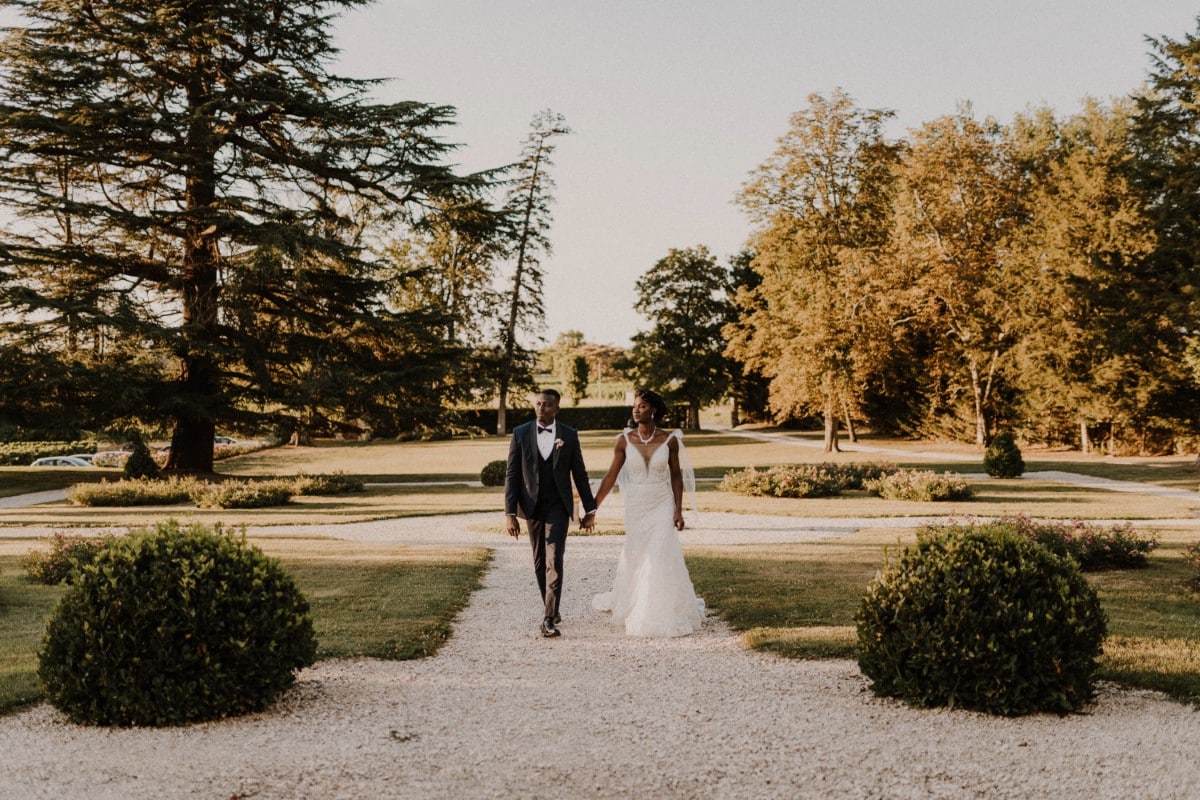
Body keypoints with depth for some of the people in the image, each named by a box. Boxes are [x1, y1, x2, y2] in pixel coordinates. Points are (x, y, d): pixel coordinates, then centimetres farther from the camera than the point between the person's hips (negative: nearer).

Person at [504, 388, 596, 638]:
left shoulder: (569, 435, 0)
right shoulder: (520, 433, -1)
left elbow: (579, 474, 5)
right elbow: (512, 475, -2)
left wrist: (590, 509, 6)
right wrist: (509, 513, -8)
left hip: (559, 506, -2)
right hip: (532, 506, 2)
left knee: (554, 561, -13)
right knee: (540, 563, 11)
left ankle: (549, 619, -15)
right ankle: (551, 609, 29)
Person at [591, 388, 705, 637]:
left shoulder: (669, 440, -6)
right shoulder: (624, 440, -4)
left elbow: (676, 476, 1)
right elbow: (611, 476, -1)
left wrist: (679, 510, -5)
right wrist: (592, 506, -4)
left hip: (662, 506, -1)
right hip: (635, 506, 1)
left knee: (661, 557, -7)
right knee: (634, 557, 10)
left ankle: (663, 614, 5)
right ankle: (631, 606, 31)